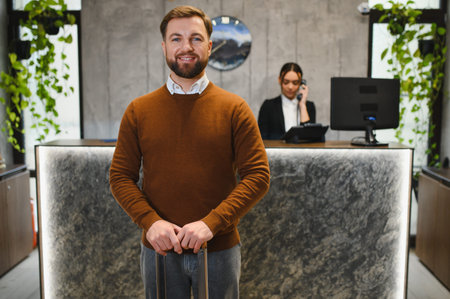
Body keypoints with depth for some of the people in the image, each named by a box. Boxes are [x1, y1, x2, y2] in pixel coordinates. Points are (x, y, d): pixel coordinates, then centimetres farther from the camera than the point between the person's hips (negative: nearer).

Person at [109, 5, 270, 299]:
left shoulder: (235, 108, -3)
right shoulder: (138, 110, 2)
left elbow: (258, 175, -8)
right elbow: (120, 177, 1)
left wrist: (212, 223, -18)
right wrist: (150, 220, -14)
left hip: (219, 248, -1)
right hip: (159, 249, 1)